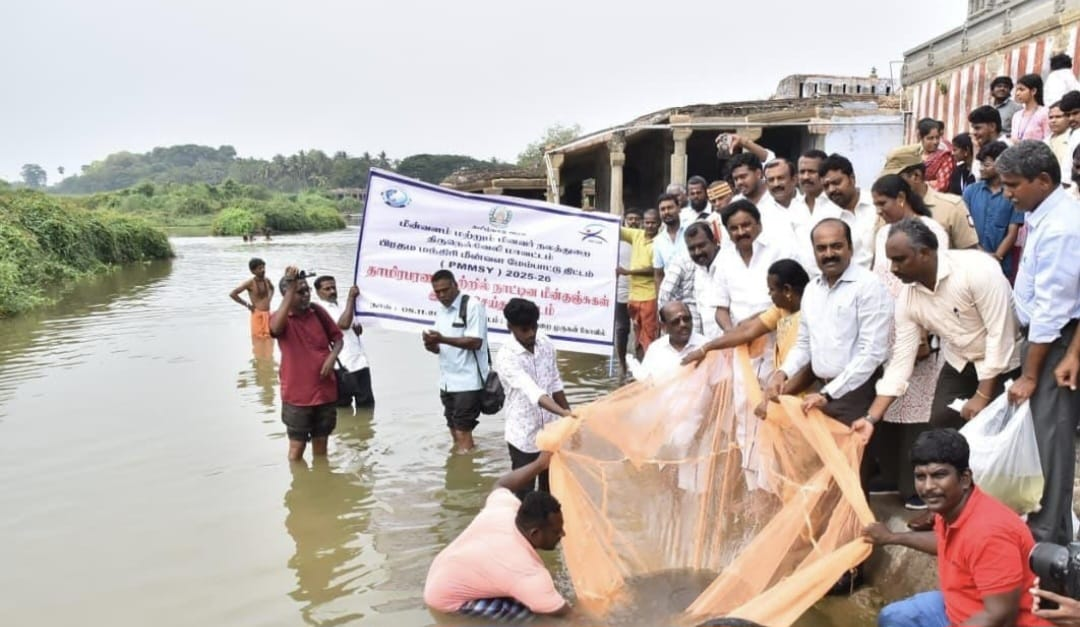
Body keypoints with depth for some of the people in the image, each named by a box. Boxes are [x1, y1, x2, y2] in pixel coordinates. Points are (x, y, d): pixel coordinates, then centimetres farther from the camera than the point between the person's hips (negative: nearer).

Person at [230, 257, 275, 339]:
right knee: (259, 339, -5)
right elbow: (232, 294, -16)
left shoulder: (267, 280, 5)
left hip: (268, 314, 6)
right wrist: (247, 305, -12)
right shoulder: (250, 283, -12)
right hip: (258, 315, -6)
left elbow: (272, 288, 30)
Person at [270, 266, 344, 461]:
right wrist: (291, 290, -36)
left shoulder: (318, 311, 1)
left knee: (321, 441, 17)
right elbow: (275, 328, -36)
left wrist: (332, 357, -11)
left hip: (325, 391, 4)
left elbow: (337, 337, 10)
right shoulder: (281, 318, -11)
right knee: (297, 445, 6)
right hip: (297, 395, -4)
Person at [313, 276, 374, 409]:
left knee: (366, 404, 11)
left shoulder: (342, 308, 20)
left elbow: (356, 328, 29)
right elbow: (344, 324, -21)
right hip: (342, 367, -8)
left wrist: (358, 328, 4)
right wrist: (351, 298, -17)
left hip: (360, 362, 8)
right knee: (343, 406, 3)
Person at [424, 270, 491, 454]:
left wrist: (442, 339, -24)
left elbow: (475, 342, -19)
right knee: (454, 429, 15)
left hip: (468, 382, -8)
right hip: (447, 381, 8)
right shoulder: (440, 310, 14)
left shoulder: (473, 306, -11)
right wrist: (432, 345, -5)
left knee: (463, 431, -6)